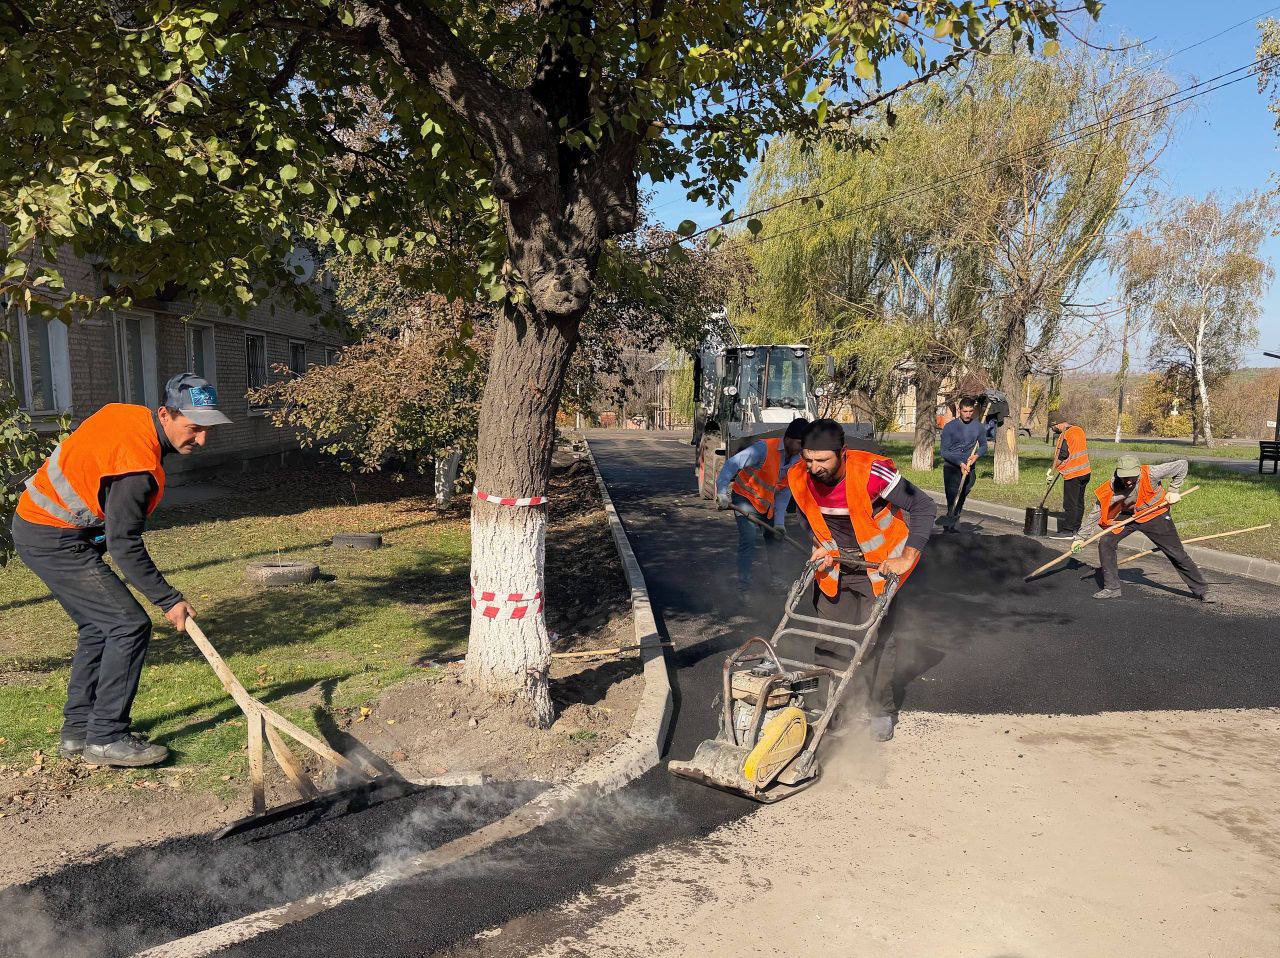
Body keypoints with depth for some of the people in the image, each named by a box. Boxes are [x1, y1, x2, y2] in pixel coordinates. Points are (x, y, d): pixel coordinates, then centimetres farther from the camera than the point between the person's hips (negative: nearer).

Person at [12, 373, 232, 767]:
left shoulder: (122, 412, 1)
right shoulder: (139, 463, -27)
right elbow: (125, 546, -25)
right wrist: (170, 600, -18)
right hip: (55, 540, -10)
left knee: (98, 627, 15)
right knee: (130, 624, -11)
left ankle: (77, 731, 22)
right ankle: (106, 738, -5)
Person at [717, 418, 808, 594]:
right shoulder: (764, 448, -27)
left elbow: (784, 494, -4)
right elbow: (733, 463, -31)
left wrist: (779, 522, -11)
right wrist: (722, 491, -40)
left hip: (768, 503, 7)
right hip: (746, 498, -7)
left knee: (775, 539, 13)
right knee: (749, 540, -17)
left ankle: (775, 579, 32)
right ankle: (744, 586, -9)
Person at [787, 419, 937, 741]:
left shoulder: (871, 472, -29)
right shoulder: (799, 477, -15)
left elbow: (924, 507, -21)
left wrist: (907, 558, -24)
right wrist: (822, 549, -4)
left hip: (878, 563, -4)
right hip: (833, 562, 4)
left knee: (877, 638, -4)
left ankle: (882, 711, 13)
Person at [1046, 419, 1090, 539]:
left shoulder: (1064, 436, -18)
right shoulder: (1079, 430, 9)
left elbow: (1060, 458, -18)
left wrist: (1050, 472, -8)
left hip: (1073, 475, -9)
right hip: (1085, 472, 9)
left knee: (1070, 504, -3)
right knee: (1079, 503, 13)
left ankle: (1068, 530, 0)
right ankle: (1076, 529, 19)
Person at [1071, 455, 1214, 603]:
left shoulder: (1150, 474, -31)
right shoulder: (1110, 489, -24)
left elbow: (1181, 465, -17)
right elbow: (1095, 513, -13)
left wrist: (1173, 490, -14)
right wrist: (1081, 537, -11)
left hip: (1156, 515, -2)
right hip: (1128, 515, 2)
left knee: (1177, 554, -1)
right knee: (1105, 543, -12)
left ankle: (1201, 590, 18)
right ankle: (1112, 588, 1)